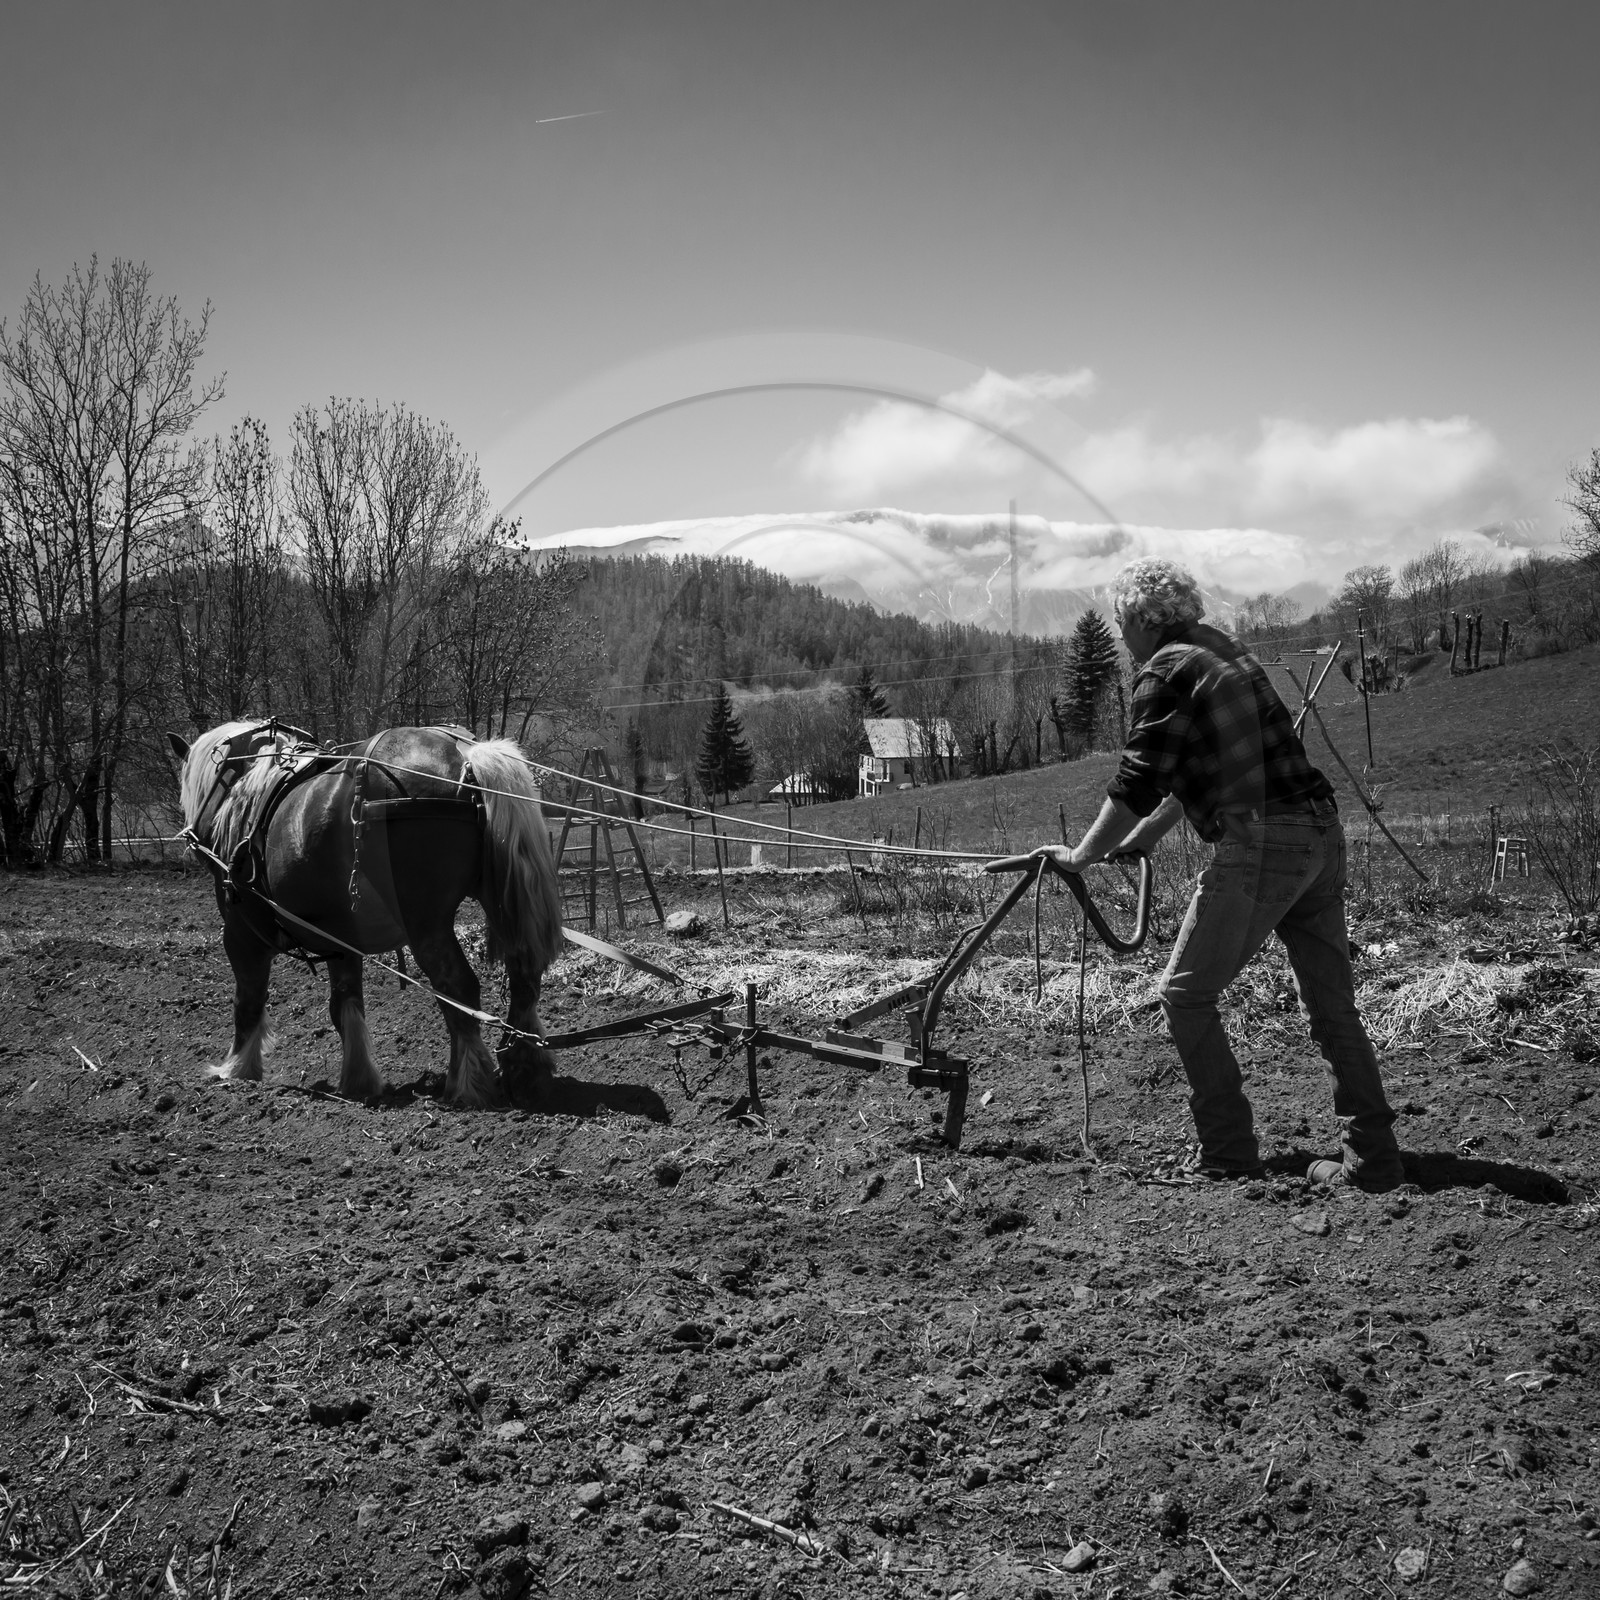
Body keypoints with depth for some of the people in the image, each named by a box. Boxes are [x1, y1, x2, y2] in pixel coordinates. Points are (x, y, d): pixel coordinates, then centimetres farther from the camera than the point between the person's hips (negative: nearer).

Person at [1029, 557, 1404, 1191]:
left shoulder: (1164, 671, -4)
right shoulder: (1224, 652, 22)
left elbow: (1136, 786, -8)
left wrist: (1081, 856, 4)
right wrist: (1137, 840, 37)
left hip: (1260, 846, -9)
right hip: (1321, 834, 9)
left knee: (1187, 995, 4)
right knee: (1333, 1003, 12)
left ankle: (1230, 1154, 5)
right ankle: (1374, 1158, 13)